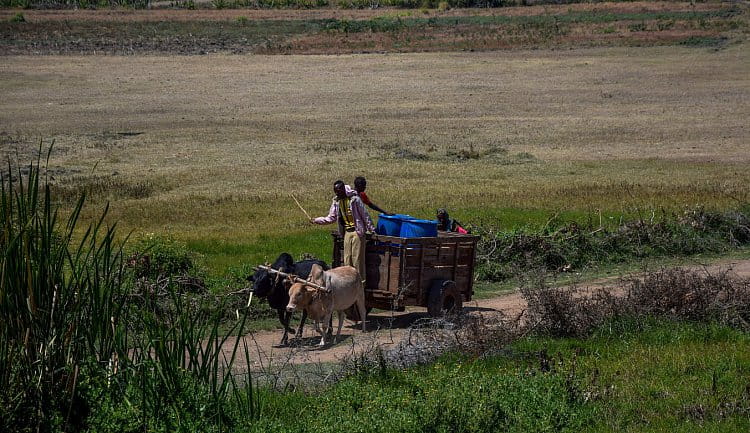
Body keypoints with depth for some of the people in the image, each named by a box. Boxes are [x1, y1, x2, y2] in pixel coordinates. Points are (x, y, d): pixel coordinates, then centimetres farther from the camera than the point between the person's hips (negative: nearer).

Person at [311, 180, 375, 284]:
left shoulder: (354, 199, -11)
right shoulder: (336, 202, 7)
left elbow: (365, 215, -7)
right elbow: (330, 218, 13)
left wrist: (372, 230, -6)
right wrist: (316, 220, 4)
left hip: (357, 231, -6)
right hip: (347, 232, 6)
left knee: (357, 257, -7)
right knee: (347, 258, 6)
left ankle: (361, 280, -1)